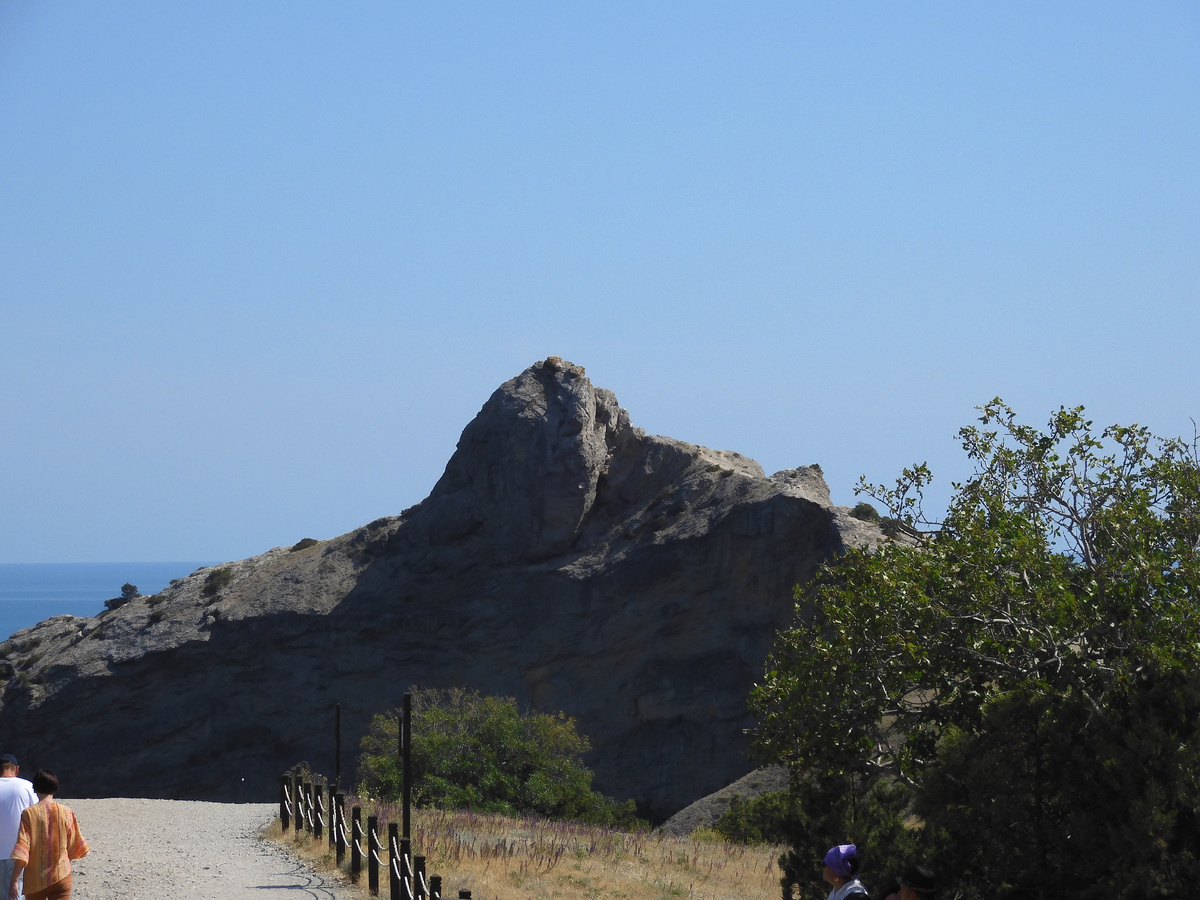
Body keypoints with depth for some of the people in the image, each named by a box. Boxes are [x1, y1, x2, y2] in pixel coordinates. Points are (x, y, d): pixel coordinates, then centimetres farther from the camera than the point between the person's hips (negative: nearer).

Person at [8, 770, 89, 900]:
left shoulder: (29, 813, -8)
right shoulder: (66, 812, -2)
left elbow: (20, 854, -13)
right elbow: (76, 848, 6)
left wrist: (13, 882, -12)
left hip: (35, 879, -1)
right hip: (61, 878, 1)